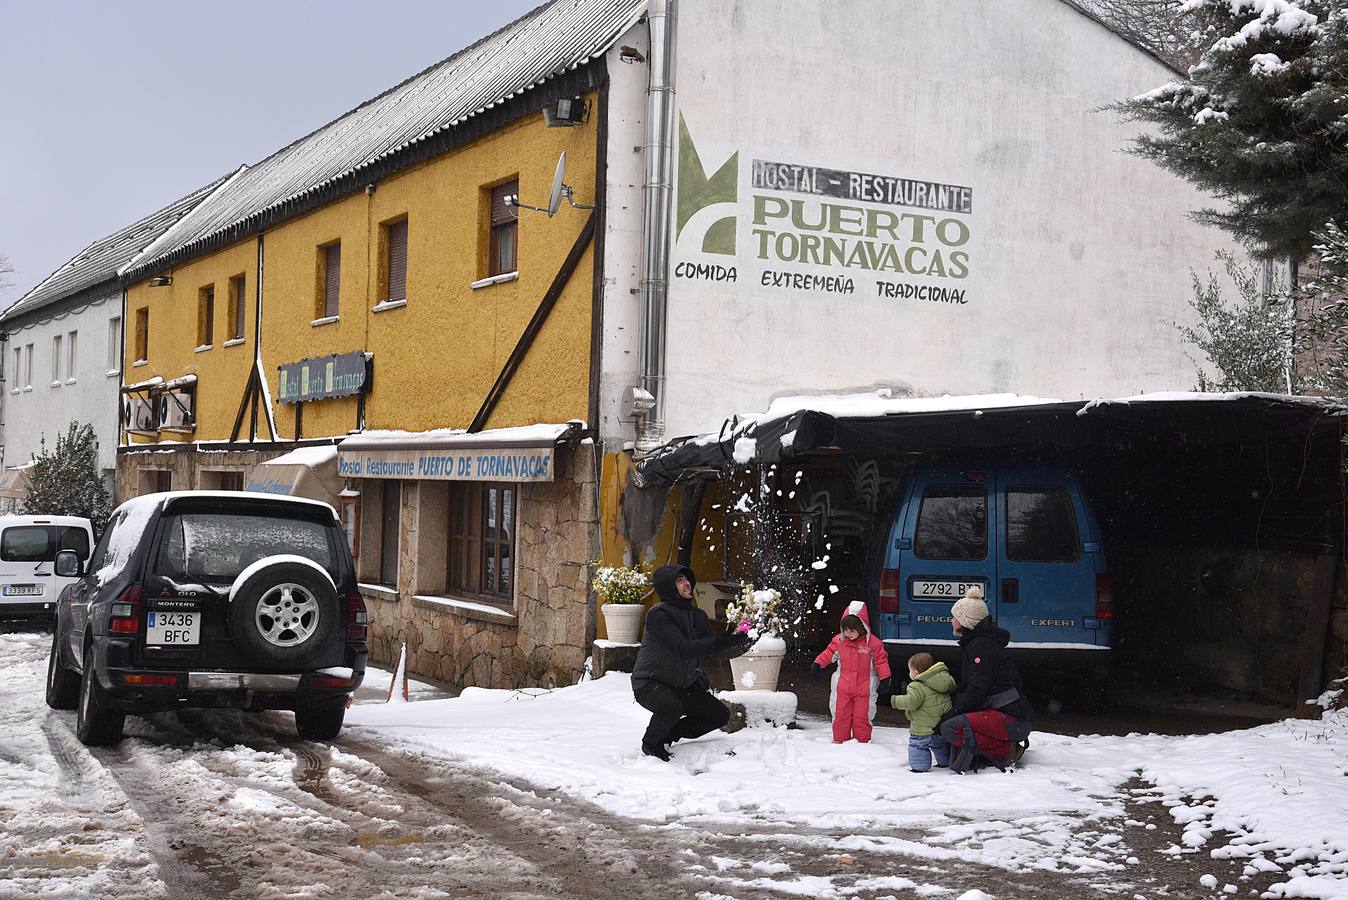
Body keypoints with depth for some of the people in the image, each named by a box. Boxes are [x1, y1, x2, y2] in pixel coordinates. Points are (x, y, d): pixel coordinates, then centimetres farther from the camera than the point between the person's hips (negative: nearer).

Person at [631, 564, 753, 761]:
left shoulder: (698, 616, 4)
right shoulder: (658, 614, -21)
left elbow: (715, 651, 4)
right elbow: (683, 649, -31)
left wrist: (741, 646, -15)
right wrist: (719, 641, -39)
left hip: (682, 685, 8)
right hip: (649, 683, -8)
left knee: (720, 715, 2)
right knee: (671, 707, -37)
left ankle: (666, 736, 14)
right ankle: (650, 743, -6)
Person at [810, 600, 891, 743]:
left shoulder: (873, 643, -10)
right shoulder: (839, 640, -1)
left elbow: (881, 661, -5)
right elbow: (828, 653, 12)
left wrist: (884, 680, -9)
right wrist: (817, 665, 6)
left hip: (864, 689, -2)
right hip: (842, 688, 3)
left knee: (861, 717, 4)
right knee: (841, 715, 6)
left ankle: (862, 742, 17)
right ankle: (839, 740, 17)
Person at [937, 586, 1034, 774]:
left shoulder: (983, 646, -13)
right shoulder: (972, 644, 19)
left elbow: (977, 691, -20)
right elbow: (964, 688, 20)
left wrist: (948, 716, -16)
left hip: (1013, 719, -11)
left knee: (951, 728, -25)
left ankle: (1006, 751, -12)